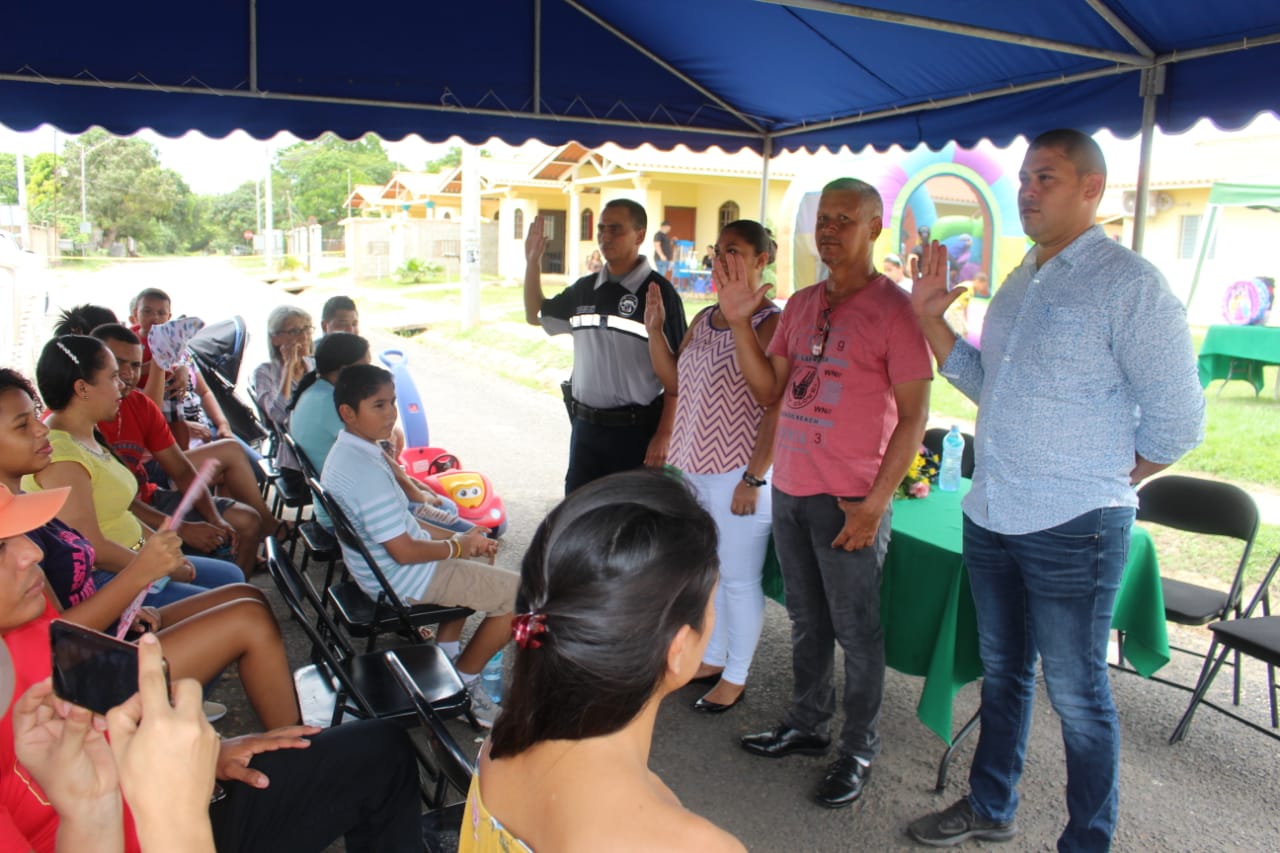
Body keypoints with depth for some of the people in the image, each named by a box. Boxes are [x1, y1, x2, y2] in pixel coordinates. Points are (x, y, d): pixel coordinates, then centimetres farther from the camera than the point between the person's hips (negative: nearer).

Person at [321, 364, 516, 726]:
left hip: (379, 569, 10)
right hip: (404, 579, -10)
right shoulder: (367, 472, -29)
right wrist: (458, 545, -9)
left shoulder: (344, 452, 4)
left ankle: (445, 658, 29)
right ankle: (462, 685, 8)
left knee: (472, 562, 33)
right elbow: (404, 552, -26)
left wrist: (459, 538, 5)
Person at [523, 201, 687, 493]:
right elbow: (536, 315, 22)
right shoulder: (584, 288, 7)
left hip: (636, 429, -5)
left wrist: (664, 434, -15)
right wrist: (533, 261, 9)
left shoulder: (658, 292, -10)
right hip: (586, 425, 6)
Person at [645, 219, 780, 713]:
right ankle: (713, 658, 37)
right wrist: (654, 330, 3)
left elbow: (777, 408, -17)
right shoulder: (704, 320, 11)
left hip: (737, 476, -8)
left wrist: (754, 478, -19)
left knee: (738, 579, 6)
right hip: (694, 469, 8)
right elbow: (674, 384, 15)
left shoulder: (770, 323, -13)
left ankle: (736, 677, 22)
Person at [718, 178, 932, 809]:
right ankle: (807, 723, 35)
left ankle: (858, 751, 23)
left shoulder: (893, 308, -9)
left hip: (850, 500, -6)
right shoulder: (801, 305, 11)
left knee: (855, 630, 6)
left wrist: (877, 501, -16)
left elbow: (913, 415, -11)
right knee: (805, 620, 18)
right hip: (789, 490, 6)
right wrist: (739, 321, -1)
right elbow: (768, 390, 10)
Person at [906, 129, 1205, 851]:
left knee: (1076, 695, 7)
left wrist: (1106, 485, -2)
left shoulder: (1128, 283, -11)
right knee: (1002, 672, 21)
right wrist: (931, 318, 9)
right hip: (990, 516, 8)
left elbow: (1178, 418, -12)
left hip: (1073, 528, -7)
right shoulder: (1019, 284, 13)